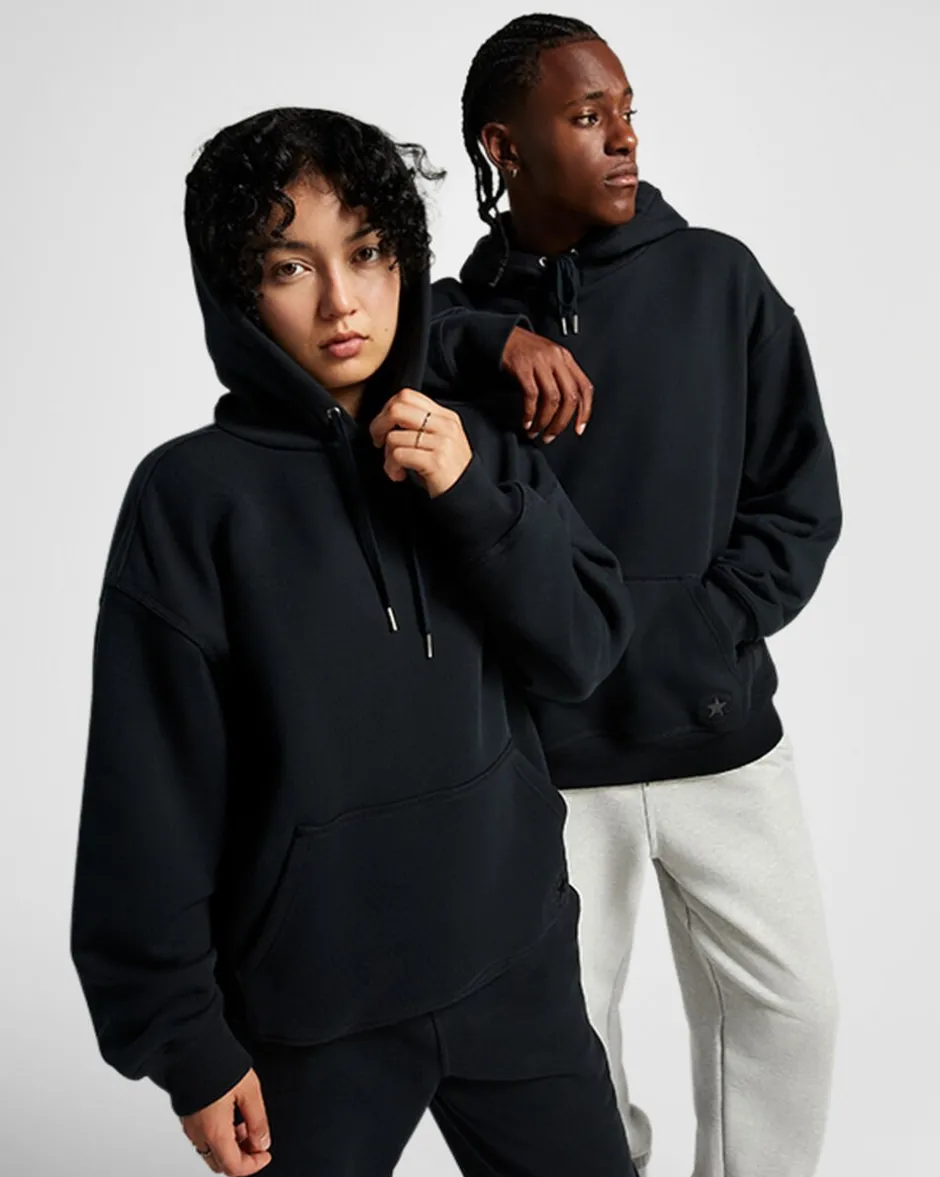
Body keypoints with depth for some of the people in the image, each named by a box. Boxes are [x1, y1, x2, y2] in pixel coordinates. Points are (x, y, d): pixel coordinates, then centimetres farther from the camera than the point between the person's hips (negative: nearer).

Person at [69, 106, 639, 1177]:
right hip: (312, 1019, -3)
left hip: (518, 967, 4)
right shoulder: (191, 495, -11)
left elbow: (586, 652, -1)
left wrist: (471, 499, -15)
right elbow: (150, 796, -9)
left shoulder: (476, 451, 1)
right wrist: (186, 1041, -7)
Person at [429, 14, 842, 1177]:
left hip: (717, 731, 1)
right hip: (542, 749, 0)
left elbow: (800, 499, 1)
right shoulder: (462, 318, 1)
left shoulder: (718, 277, 1)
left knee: (787, 1005, 9)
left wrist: (698, 637, -10)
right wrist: (490, 341, -29)